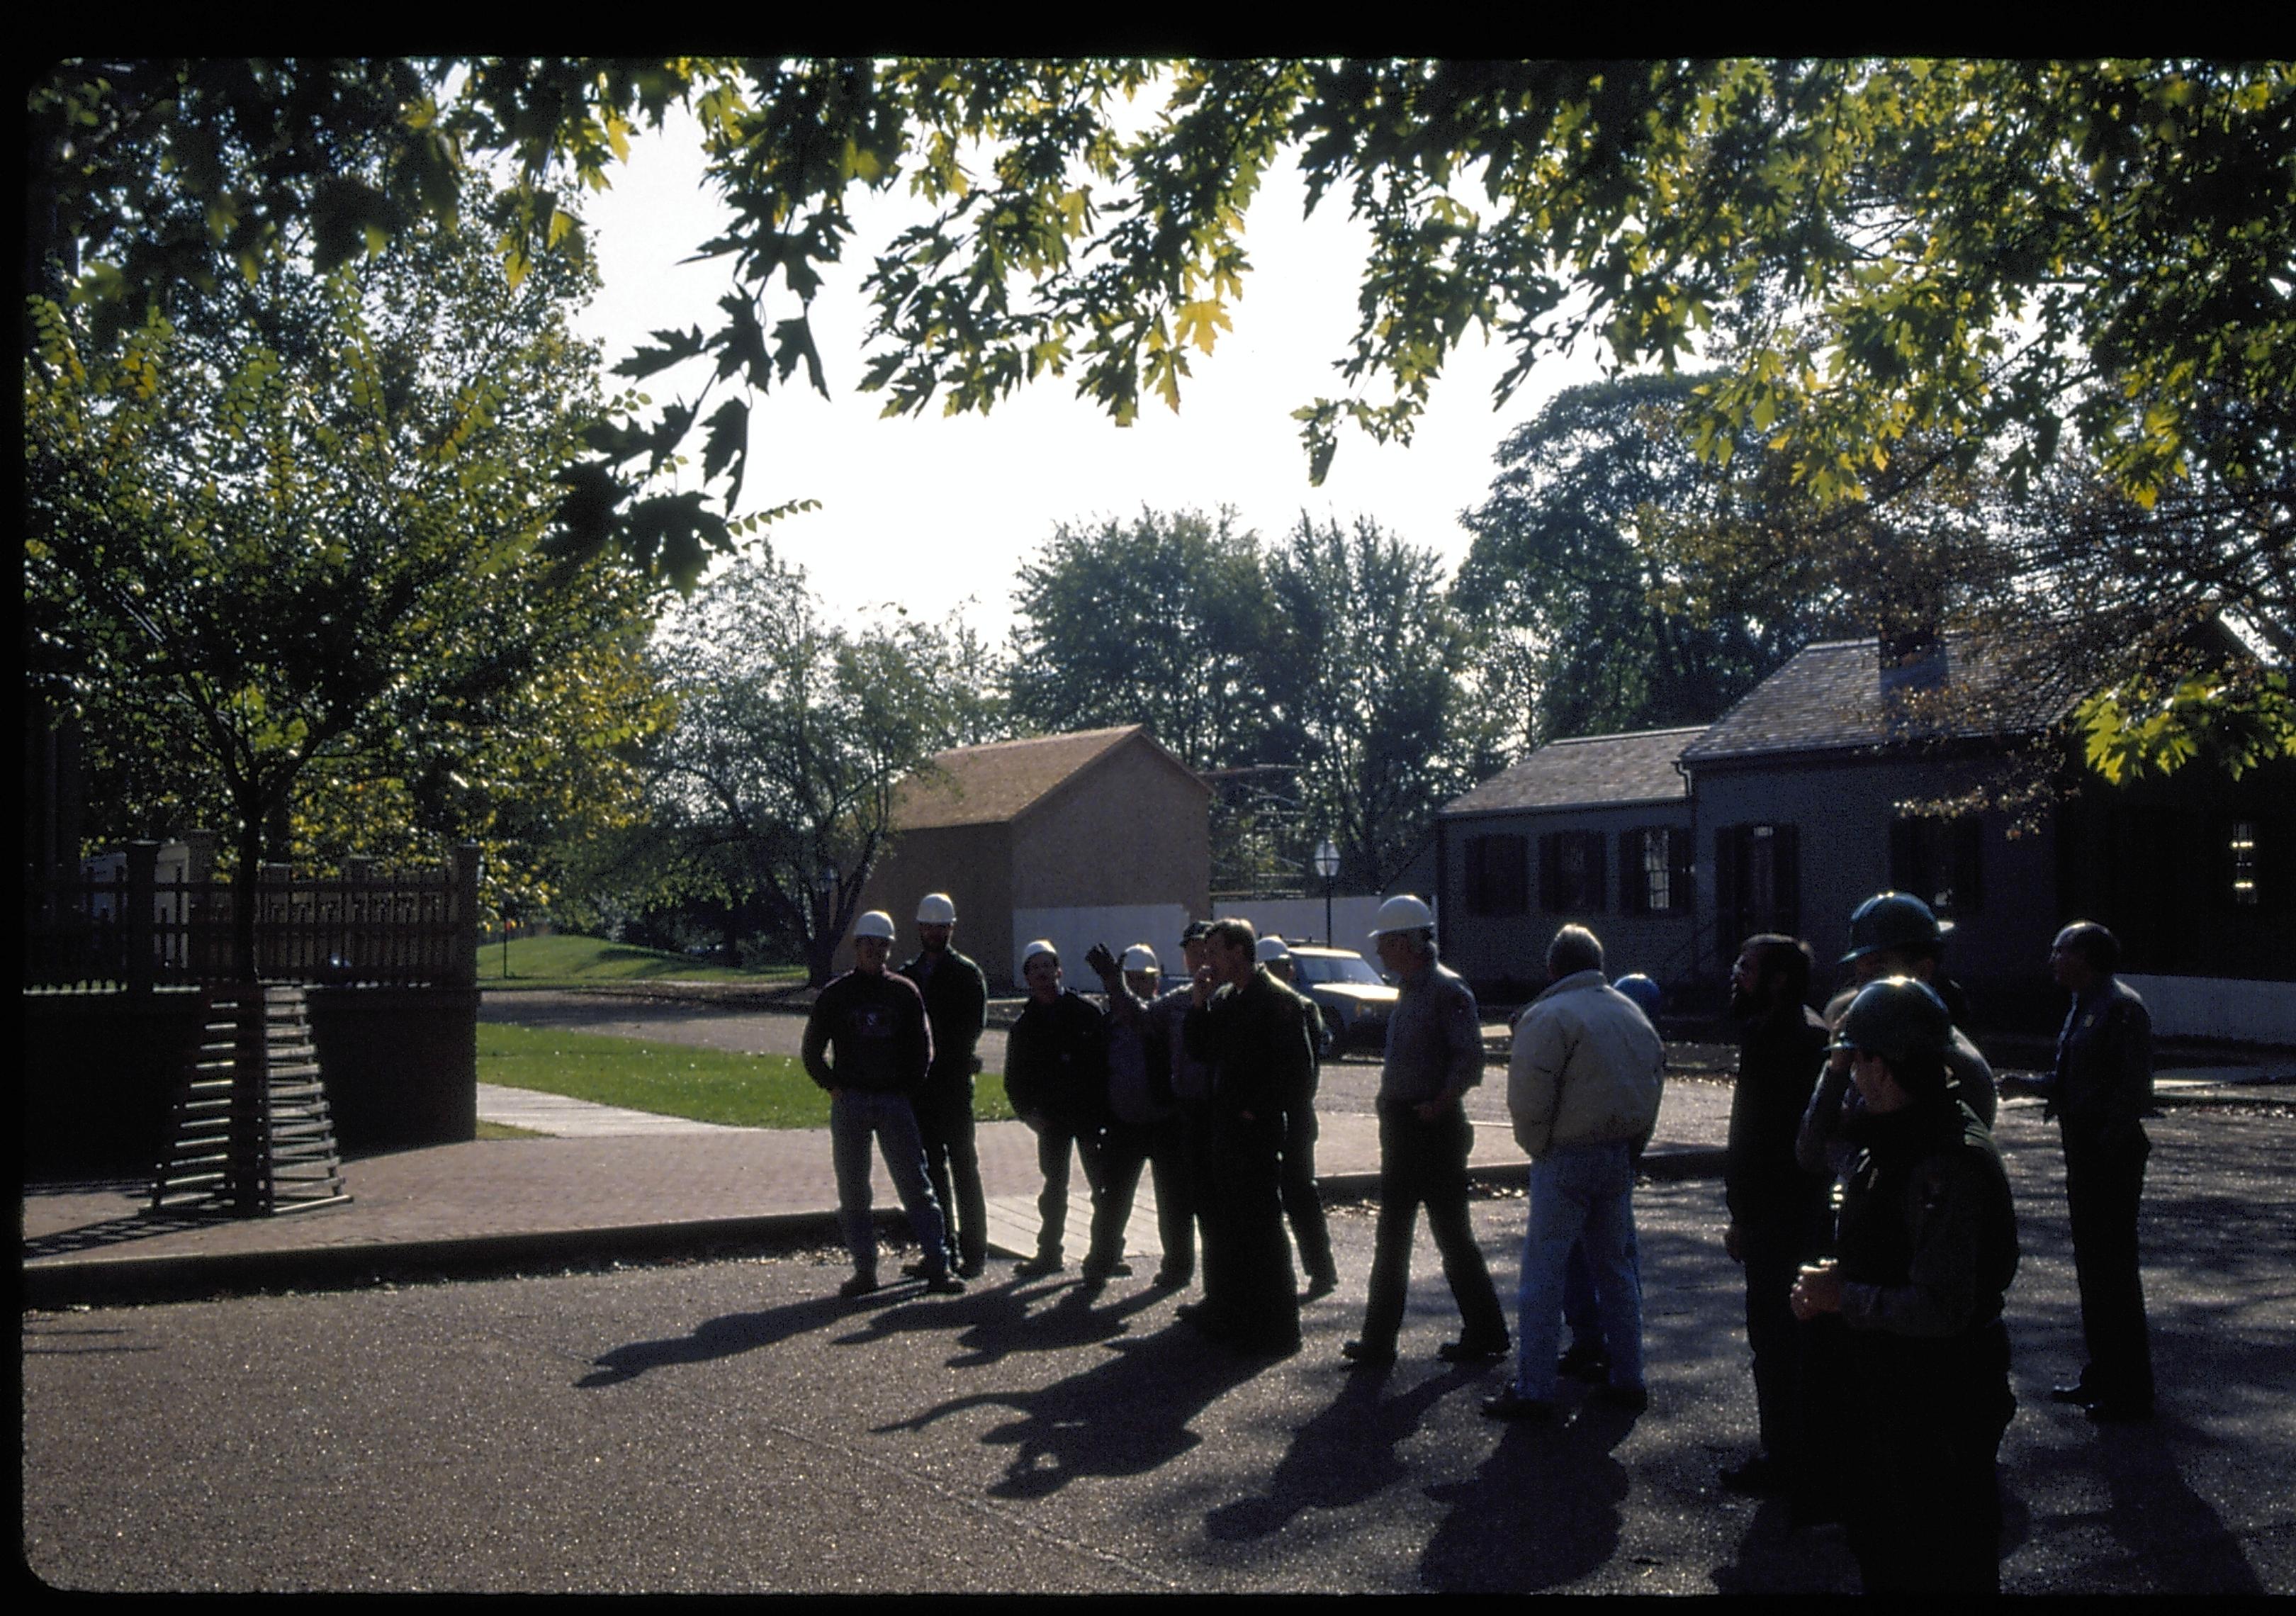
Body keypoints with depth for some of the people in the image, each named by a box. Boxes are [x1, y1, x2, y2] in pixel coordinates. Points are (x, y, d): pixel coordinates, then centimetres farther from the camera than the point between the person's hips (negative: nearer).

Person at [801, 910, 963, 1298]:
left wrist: (908, 1088, 5)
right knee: (853, 1191, 3)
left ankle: (938, 1269, -3)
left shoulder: (904, 992, 8)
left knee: (916, 1186, -3)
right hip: (849, 1103, 0)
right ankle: (864, 1271, 10)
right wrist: (835, 1087, 0)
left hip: (894, 1102, 0)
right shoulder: (835, 995, 5)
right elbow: (813, 1052, 8)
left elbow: (922, 1048, 12)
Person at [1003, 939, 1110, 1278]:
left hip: (1089, 1112, -3)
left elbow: (1106, 1060, -3)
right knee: (1054, 1185, 11)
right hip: (1051, 1117, 3)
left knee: (1100, 1182, 2)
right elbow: (1015, 1076, 11)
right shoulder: (1024, 1024, 7)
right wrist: (1027, 1111, -2)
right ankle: (1049, 1252, 19)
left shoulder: (1084, 1012, -1)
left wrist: (1104, 1107, -10)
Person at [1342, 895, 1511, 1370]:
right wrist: (1388, 1101, 12)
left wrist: (1437, 1107, -22)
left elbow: (1469, 1058, -21)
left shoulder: (1446, 989, -14)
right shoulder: (1408, 990, 15)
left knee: (1451, 1233, -1)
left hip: (1434, 1129, -10)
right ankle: (1379, 1340, 19)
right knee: (1391, 1236, 13)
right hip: (1401, 1129, 10)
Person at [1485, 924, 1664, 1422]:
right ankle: (1628, 1379, 20)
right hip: (1621, 1155, 7)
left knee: (1543, 1270, -3)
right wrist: (1631, 1142, 15)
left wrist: (1537, 1148, -1)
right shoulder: (1632, 1013, 12)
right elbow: (1656, 1077, 14)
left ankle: (1533, 1390, -3)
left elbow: (1529, 1097, -16)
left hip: (1568, 1157, -7)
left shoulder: (1548, 1016, -11)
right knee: (1616, 1265, 17)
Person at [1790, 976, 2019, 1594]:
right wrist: (1832, 1281, 1)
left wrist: (1843, 1298, -19)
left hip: (1938, 1400, -10)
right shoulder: (1889, 1138, 5)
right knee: (1877, 1542, 24)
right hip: (1885, 1382, 10)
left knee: (1943, 1567, 7)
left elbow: (1941, 1307, -31)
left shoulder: (1946, 1164, -27)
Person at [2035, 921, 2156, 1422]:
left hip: (2112, 1155, -10)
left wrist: (2108, 1145, -21)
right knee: (2091, 1264, 16)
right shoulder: (2084, 1007, 14)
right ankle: (2102, 1375, 27)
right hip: (2084, 1151, 10)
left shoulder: (2123, 1007, -15)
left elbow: (2134, 1088, -19)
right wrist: (2030, 1085, 8)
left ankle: (2130, 1391, 6)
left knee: (2113, 1266, -3)